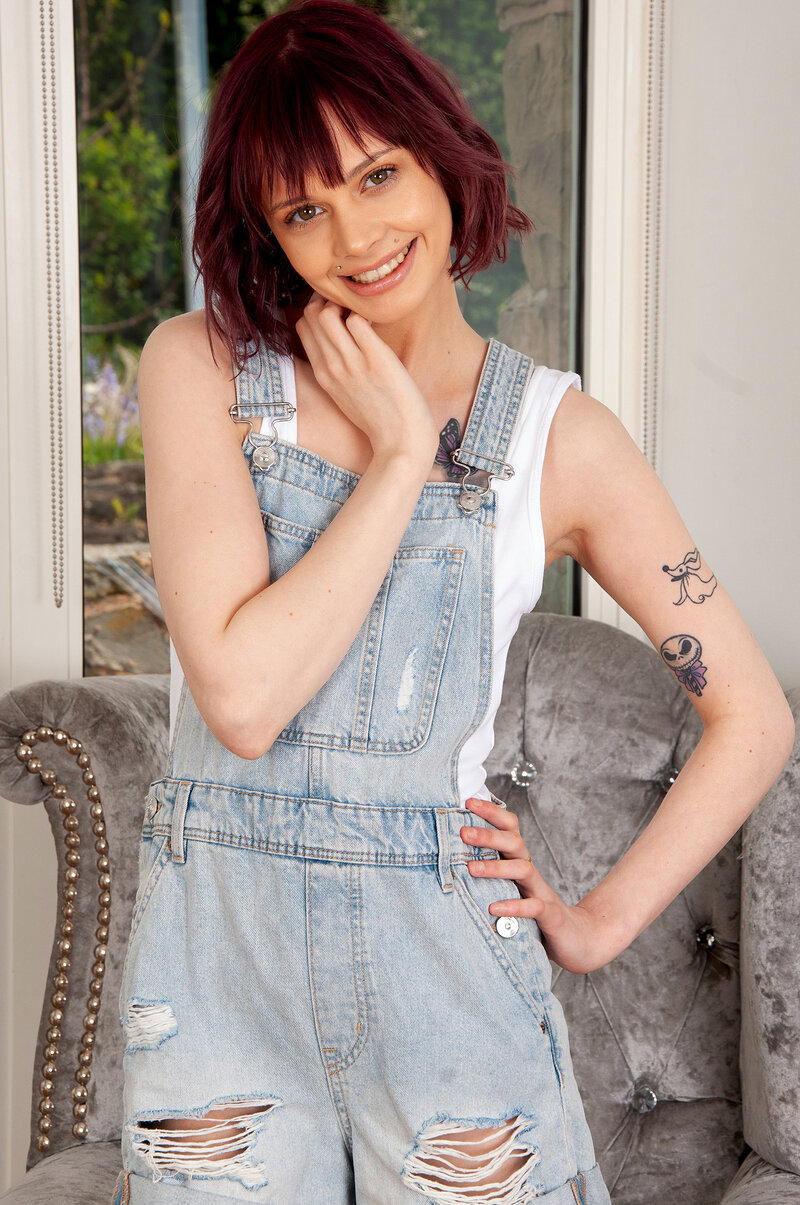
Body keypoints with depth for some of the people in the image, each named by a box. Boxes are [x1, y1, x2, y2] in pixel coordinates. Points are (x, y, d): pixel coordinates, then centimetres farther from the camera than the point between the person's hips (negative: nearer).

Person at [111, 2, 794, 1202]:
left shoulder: (559, 435, -2)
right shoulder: (201, 368, -4)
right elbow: (242, 697, -16)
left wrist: (599, 924, -1)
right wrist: (398, 454, -14)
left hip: (445, 964, 0)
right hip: (219, 953, 0)